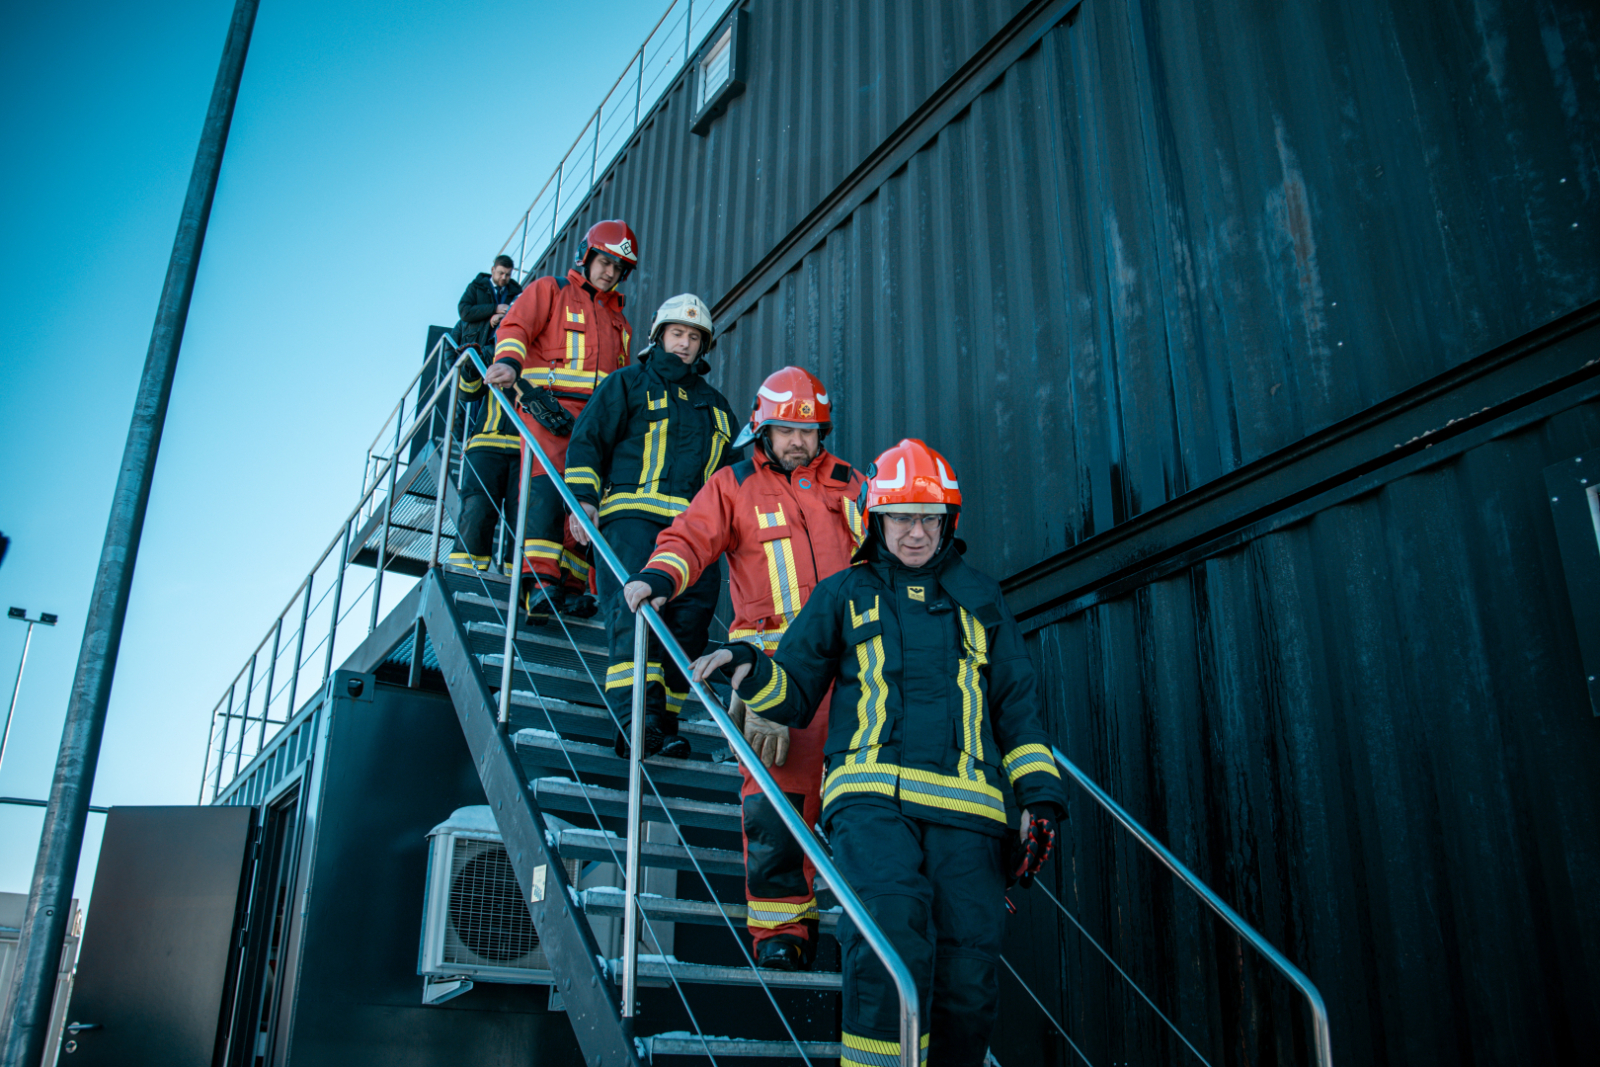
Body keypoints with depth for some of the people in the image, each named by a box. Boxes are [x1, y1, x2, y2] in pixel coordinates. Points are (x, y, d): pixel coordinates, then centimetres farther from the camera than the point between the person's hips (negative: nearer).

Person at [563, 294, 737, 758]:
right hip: (634, 515, -4)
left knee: (690, 621, -6)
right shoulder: (627, 384, 14)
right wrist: (583, 497, -7)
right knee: (634, 608, -21)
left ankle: (662, 721, -2)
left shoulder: (715, 405, 28)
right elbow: (587, 440, 7)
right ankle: (633, 716, -29)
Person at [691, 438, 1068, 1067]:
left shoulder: (979, 599, 22)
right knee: (891, 941, -26)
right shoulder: (844, 596, 18)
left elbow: (1017, 703, 20)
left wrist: (1040, 794, 8)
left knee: (966, 981, -4)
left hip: (964, 807, 2)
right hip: (871, 796, -2)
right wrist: (749, 669, -2)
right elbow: (795, 695, 19)